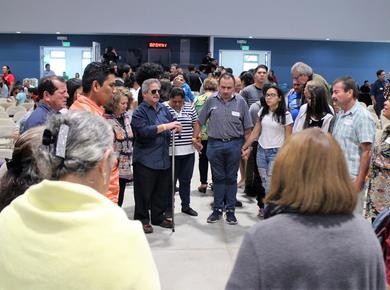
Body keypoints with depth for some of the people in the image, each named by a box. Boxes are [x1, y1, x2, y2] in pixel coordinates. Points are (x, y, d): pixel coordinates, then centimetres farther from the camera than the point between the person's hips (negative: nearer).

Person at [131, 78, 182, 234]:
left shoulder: (163, 108, 9)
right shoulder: (139, 112, -9)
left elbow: (172, 122, 22)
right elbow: (144, 131, -23)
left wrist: (176, 127, -1)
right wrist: (166, 126, -25)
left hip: (163, 158, 6)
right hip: (145, 159, -6)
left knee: (162, 190, 15)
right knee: (144, 192, 3)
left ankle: (158, 216, 31)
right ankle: (142, 219, 18)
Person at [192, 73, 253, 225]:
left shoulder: (240, 102, -4)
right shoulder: (211, 101, -2)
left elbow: (247, 128, -1)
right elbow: (199, 122, 6)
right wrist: (195, 138, 2)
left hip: (234, 144, -1)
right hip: (215, 144, 1)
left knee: (231, 178, 10)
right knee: (218, 178, 11)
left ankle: (230, 210, 21)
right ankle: (217, 209, 23)